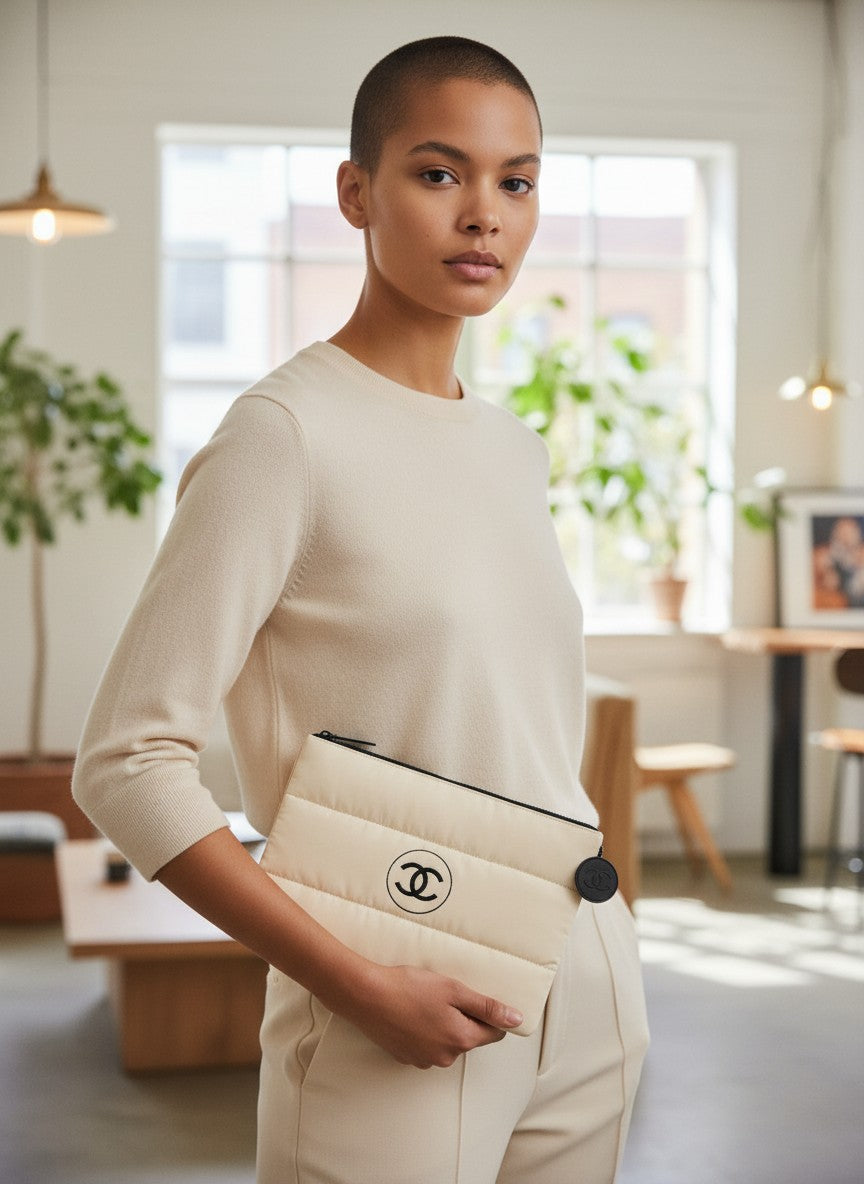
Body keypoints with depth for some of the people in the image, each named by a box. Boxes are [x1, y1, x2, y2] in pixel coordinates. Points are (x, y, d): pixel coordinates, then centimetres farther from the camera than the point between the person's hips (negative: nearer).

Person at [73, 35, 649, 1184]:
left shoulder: (516, 447, 9)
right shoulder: (286, 432, -13)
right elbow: (128, 760, -17)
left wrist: (592, 941, 8)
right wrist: (359, 987, -18)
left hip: (590, 1001, 7)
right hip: (396, 1043, -6)